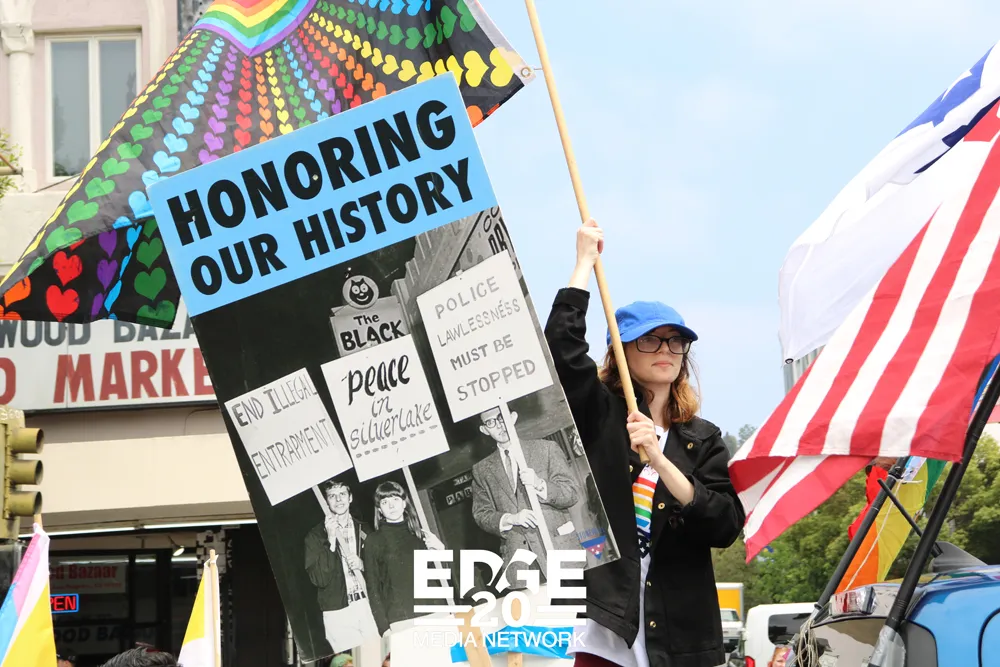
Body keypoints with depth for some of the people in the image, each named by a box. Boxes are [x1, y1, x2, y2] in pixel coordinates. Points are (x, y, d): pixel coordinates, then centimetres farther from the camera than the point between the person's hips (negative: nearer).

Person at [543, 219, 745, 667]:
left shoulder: (703, 440, 14)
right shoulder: (597, 416, 8)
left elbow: (726, 527, 1)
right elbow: (560, 346, -8)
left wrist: (659, 460, -10)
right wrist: (586, 261, 0)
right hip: (600, 630, -3)